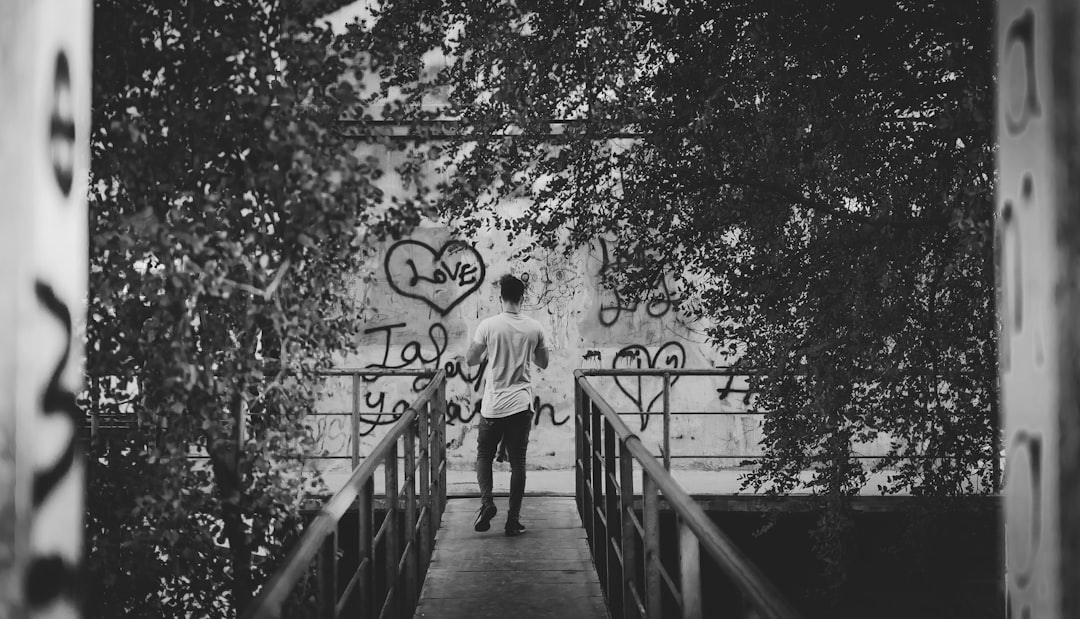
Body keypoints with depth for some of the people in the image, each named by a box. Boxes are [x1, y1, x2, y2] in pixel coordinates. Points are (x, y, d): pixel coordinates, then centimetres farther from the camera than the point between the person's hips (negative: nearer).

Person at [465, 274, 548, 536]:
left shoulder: (488, 325, -8)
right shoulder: (534, 328, -1)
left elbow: (470, 360, 0)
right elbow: (543, 363, 12)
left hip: (493, 405, -1)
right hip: (522, 405, 2)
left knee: (484, 455, 14)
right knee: (517, 461, 6)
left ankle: (487, 501, -8)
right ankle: (513, 519, 6)